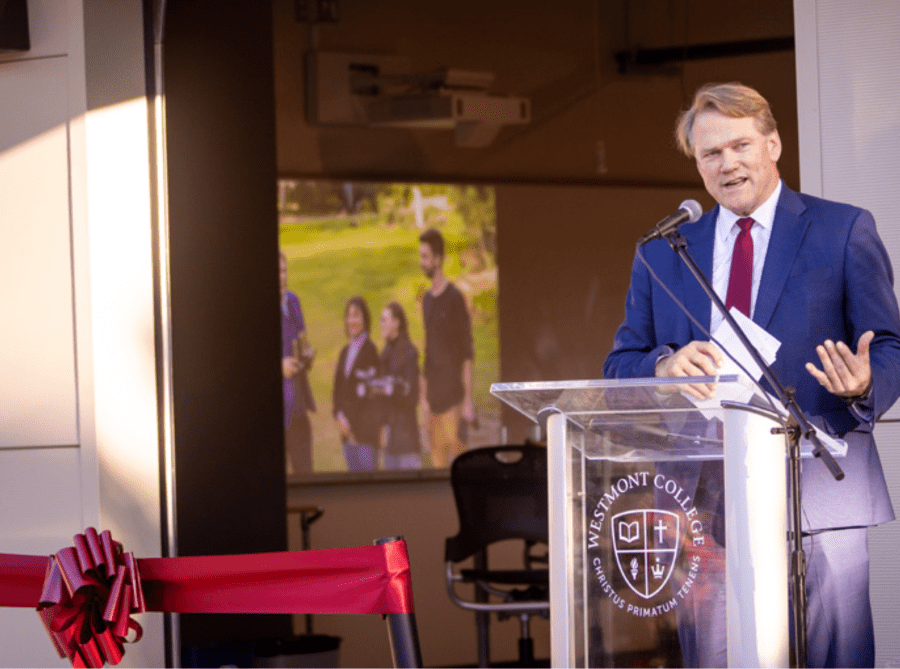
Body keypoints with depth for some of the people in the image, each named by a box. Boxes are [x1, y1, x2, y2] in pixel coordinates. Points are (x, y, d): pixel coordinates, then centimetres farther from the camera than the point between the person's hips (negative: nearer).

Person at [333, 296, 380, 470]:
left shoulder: (369, 349, -8)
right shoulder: (345, 352, 14)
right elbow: (338, 388, 15)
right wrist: (339, 416, -1)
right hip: (347, 423, 7)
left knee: (368, 467, -9)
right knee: (353, 470, 7)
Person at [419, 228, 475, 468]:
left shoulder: (454, 299, -9)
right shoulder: (427, 300, 13)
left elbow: (467, 354, -9)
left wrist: (468, 399, -12)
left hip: (453, 394, -7)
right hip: (434, 395, 7)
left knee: (456, 448, -8)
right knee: (438, 456, 6)